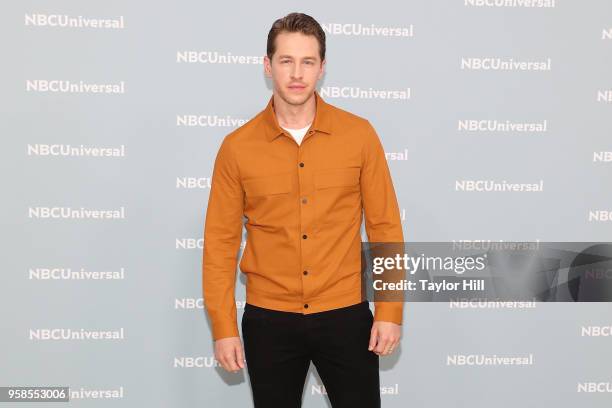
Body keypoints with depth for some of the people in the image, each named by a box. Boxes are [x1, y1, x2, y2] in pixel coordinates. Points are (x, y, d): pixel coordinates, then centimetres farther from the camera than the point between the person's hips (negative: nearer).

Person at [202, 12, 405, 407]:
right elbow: (221, 241, 0)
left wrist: (390, 311, -4)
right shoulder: (237, 146, -4)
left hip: (345, 316, 0)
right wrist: (223, 327, -2)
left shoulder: (360, 134, -4)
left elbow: (385, 227, -1)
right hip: (268, 321, 1)